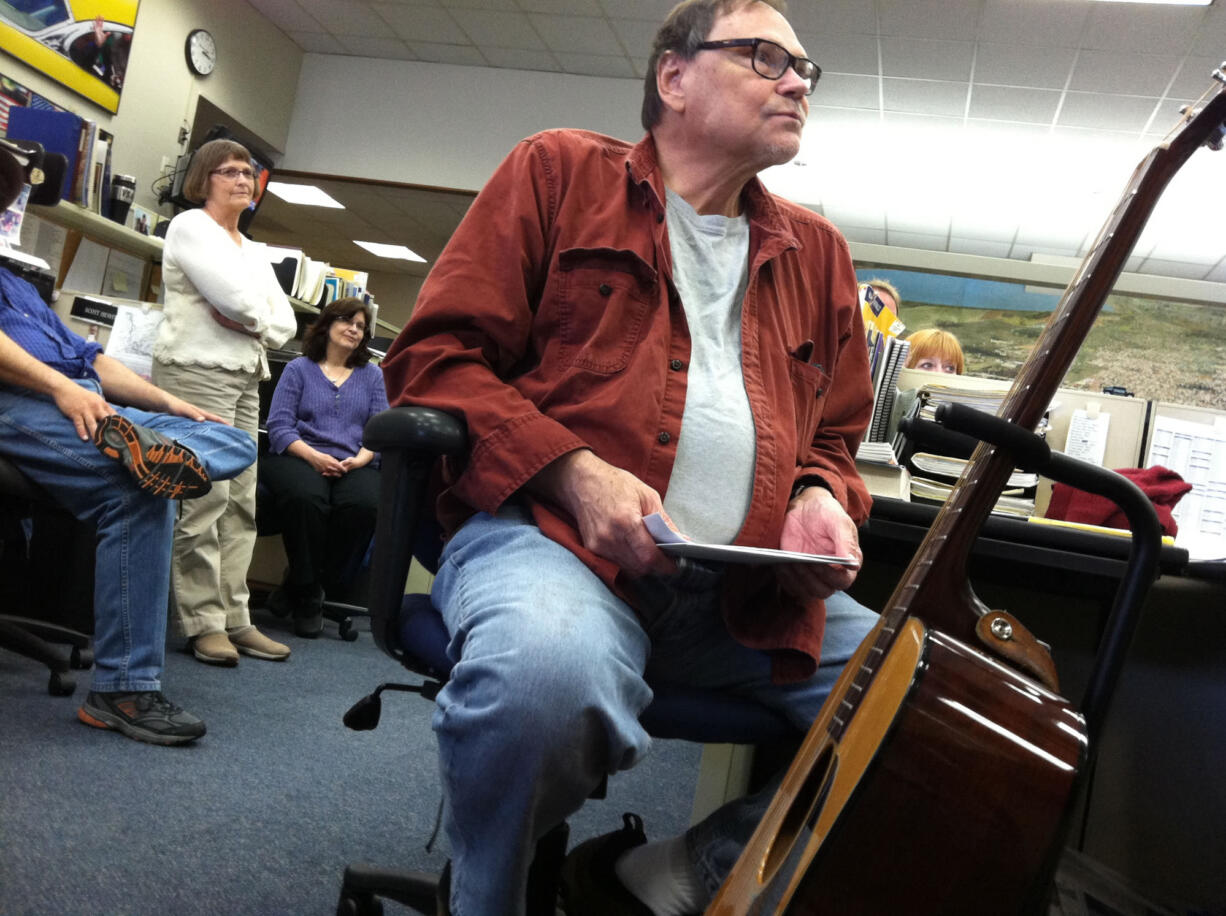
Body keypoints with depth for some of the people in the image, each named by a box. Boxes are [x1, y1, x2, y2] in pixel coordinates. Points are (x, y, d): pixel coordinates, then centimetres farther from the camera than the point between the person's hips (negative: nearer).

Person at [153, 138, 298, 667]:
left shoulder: (255, 251, 23)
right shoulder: (190, 226, 1)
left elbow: (286, 322, 13)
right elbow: (236, 299, -14)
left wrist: (250, 321, -4)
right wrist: (258, 315, 5)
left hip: (247, 379, 8)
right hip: (197, 370, -8)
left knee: (242, 504, 4)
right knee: (205, 499, -11)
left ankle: (233, 619, 8)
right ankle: (203, 623, -5)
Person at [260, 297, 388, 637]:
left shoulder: (373, 375, 20)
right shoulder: (299, 369, 14)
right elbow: (279, 425, 2)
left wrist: (360, 459, -12)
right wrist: (313, 456, -14)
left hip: (352, 465, 2)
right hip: (299, 457, -1)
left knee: (365, 503, -34)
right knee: (305, 497, -38)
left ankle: (301, 586, -14)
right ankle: (309, 596, -17)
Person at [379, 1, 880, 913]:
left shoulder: (818, 251, 22)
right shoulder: (559, 171, 10)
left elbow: (835, 436, 28)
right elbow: (436, 356, 2)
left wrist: (820, 498, 2)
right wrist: (573, 472, -14)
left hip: (748, 591, 5)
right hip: (547, 531, -4)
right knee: (551, 667, -39)